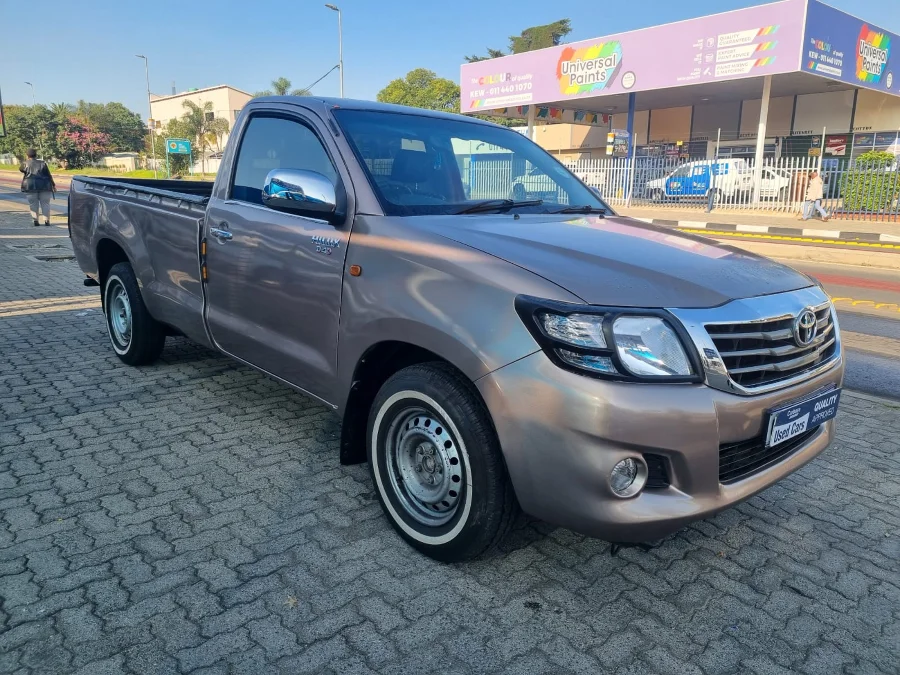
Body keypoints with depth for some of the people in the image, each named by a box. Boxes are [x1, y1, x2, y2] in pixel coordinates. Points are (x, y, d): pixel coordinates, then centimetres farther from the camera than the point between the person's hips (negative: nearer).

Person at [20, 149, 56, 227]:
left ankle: (36, 220, 2)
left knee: (33, 204, 6)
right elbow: (48, 175, 0)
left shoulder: (26, 163, 2)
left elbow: (21, 169, 23)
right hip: (43, 185, 0)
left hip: (30, 185, 0)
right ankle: (46, 220, -1)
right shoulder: (42, 163, 2)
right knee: (45, 203, 5)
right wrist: (53, 185, 6)